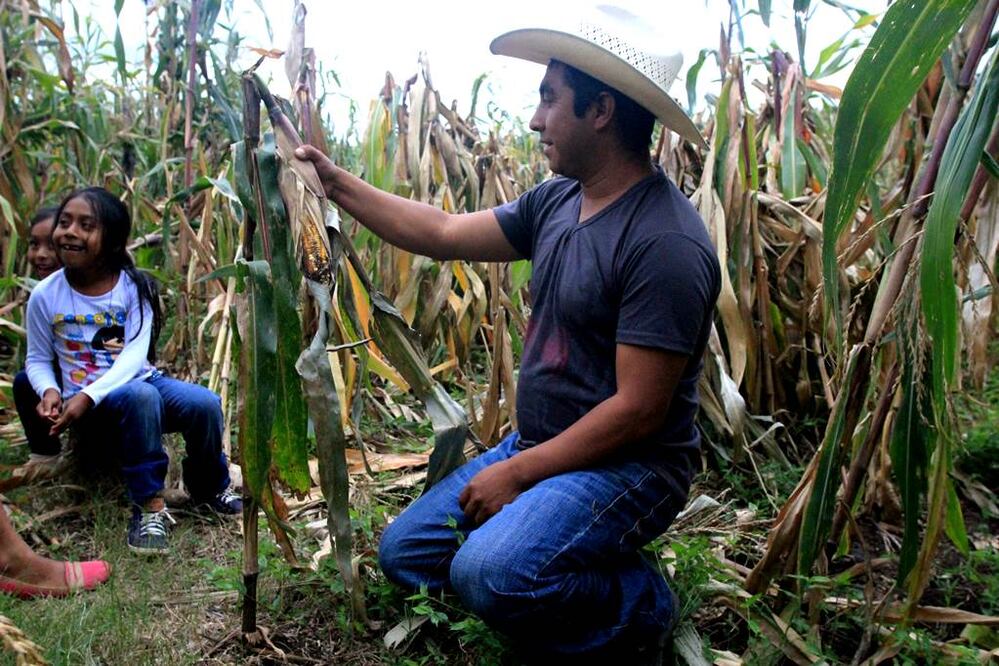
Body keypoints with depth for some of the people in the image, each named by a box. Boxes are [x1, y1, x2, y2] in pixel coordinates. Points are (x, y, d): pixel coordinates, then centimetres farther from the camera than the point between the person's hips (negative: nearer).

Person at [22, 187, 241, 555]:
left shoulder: (135, 286, -5)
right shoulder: (45, 295, -4)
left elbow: (134, 355, -13)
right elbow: (38, 360, 6)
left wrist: (89, 395, -26)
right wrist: (49, 391, -16)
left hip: (139, 379, 2)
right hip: (86, 404, -2)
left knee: (205, 403, -26)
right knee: (140, 398, -37)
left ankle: (209, 487, 4)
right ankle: (149, 504, -22)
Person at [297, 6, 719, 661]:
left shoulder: (665, 243, -24)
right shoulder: (557, 200, 2)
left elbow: (638, 409, -24)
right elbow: (443, 233, 10)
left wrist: (517, 473, -18)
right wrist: (339, 183, 10)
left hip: (628, 466, -8)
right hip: (540, 446, 8)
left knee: (488, 571, -31)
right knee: (406, 552, 7)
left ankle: (638, 606, -1)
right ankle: (577, 588, 16)